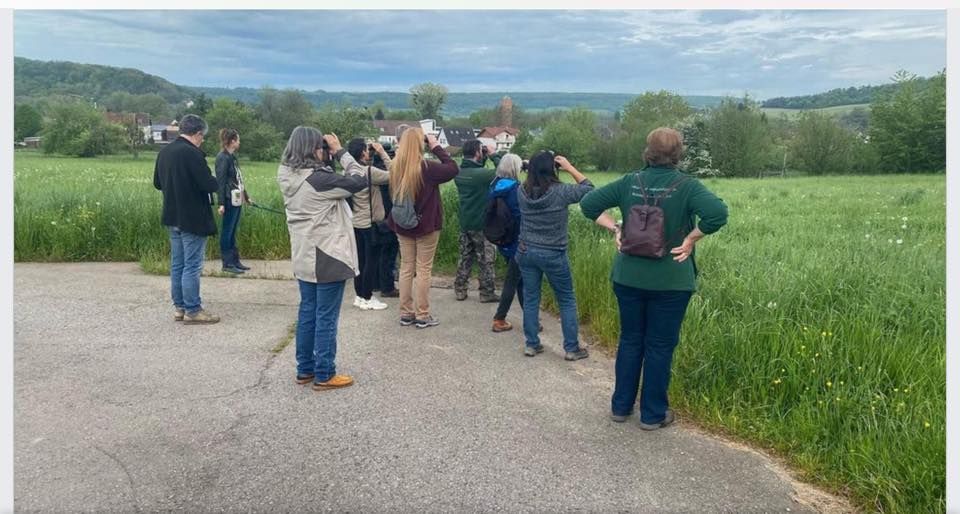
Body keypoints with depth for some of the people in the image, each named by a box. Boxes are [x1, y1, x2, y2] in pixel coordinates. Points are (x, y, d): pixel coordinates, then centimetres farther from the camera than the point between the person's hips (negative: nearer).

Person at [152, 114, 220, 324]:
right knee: (192, 266, -2)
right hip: (193, 219, -8)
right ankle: (192, 310, 3)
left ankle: (179, 307, 21)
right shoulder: (193, 153, -19)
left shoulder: (164, 152, 7)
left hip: (173, 218, 8)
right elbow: (210, 185, -21)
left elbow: (157, 183, 16)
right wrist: (214, 180, 0)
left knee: (177, 264, 14)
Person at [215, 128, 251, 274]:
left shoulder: (232, 157, 13)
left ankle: (235, 261, 20)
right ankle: (227, 263, 5)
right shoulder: (223, 158, -13)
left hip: (237, 199, 9)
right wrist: (221, 203, -20)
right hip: (230, 200, -9)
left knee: (233, 232, 13)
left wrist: (246, 196, 24)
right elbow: (220, 181, -17)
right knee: (227, 232, -1)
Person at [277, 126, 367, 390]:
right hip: (327, 257, -8)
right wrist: (340, 151, -9)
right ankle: (324, 375, 9)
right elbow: (360, 181, -16)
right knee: (326, 318, 1)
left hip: (303, 257, 8)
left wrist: (331, 156, -4)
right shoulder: (318, 179, -22)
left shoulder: (288, 176, 2)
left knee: (307, 313, 16)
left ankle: (305, 369, 25)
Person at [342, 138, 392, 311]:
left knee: (361, 260, 14)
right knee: (371, 261, 2)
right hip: (370, 223, -7)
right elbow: (392, 175, -15)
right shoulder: (369, 171, -20)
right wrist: (382, 153, -9)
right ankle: (367, 299, 9)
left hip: (356, 222, 8)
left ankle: (359, 296, 22)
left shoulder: (348, 172, 1)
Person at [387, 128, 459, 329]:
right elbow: (453, 169, -9)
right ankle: (422, 315, 10)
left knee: (406, 268, 12)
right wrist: (436, 147, -4)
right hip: (426, 225, -5)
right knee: (424, 269, 4)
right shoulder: (427, 167, -18)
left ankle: (406, 313, 18)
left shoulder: (396, 167, -1)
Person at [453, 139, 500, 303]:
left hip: (465, 223, 7)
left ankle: (459, 290, 21)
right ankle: (487, 293, 14)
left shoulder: (459, 172, 1)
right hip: (482, 224, -7)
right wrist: (494, 156, -7)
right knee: (486, 259, 6)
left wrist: (483, 160, 6)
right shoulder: (481, 173, -22)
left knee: (465, 257, 16)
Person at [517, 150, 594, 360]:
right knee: (567, 301, 10)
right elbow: (588, 188, -3)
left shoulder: (522, 192, -6)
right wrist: (570, 168, -1)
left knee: (530, 299, 13)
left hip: (526, 252, 4)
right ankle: (571, 348, 15)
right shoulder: (561, 192, -16)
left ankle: (531, 344, 20)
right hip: (553, 255, -3)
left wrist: (536, 167, 6)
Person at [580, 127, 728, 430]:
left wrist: (614, 229, 1)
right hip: (670, 282, -3)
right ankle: (653, 415, 20)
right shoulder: (686, 186, -12)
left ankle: (621, 406, 28)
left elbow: (589, 203, 0)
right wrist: (691, 239, -14)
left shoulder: (630, 182, -2)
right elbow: (718, 213, -26)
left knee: (630, 340, 17)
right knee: (660, 346, 9)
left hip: (629, 277, 3)